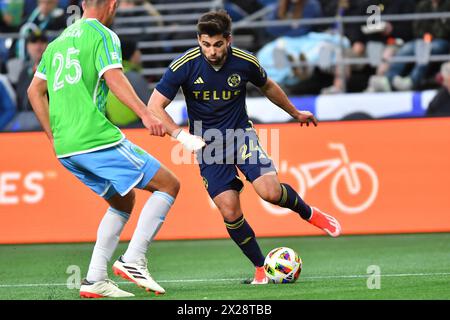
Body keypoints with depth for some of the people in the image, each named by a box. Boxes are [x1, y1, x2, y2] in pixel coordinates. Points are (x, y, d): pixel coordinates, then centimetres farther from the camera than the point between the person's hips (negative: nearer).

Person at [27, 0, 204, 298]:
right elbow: (113, 78, -18)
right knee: (169, 185, -1)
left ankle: (95, 280, 10)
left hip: (65, 149, 8)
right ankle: (133, 260, -11)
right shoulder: (103, 35, -2)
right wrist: (145, 114, -27)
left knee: (123, 200, 22)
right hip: (98, 138, -8)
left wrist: (54, 136, 27)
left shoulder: (58, 42, 21)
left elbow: (35, 91, 23)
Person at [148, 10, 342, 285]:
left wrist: (295, 113, 26)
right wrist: (178, 132, -29)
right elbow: (155, 106, -13)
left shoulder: (245, 62, -11)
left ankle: (309, 213, 10)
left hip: (241, 134, 0)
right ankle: (261, 268, 8)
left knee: (270, 191, -22)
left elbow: (268, 87, 12)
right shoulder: (184, 66, -17)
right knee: (230, 211, -11)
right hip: (207, 144, 0)